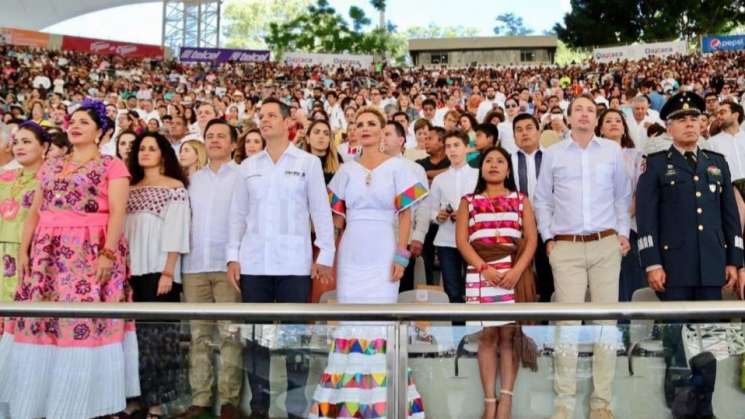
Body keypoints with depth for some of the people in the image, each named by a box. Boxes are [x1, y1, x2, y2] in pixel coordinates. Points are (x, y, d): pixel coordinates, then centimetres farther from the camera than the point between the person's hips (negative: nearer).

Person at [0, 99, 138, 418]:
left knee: (84, 321, -9)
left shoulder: (111, 166, 3)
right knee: (37, 321, 3)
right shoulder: (50, 167, 21)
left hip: (91, 253, -5)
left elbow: (118, 212, -7)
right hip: (47, 253, 6)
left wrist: (108, 253, -17)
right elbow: (34, 212, 18)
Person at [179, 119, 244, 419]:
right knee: (199, 333, 6)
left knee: (229, 333, -2)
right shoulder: (193, 179, 15)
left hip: (228, 264, -4)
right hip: (194, 265, 4)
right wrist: (181, 254, 8)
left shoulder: (242, 176, 2)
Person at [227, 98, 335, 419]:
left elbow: (321, 211, 1)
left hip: (294, 263, -3)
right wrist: (233, 256, 4)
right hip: (253, 264, 3)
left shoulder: (308, 162, 3)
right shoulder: (248, 166, 11)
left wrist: (325, 255, -3)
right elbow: (237, 214, 11)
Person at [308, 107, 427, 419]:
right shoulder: (347, 170, 11)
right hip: (350, 254, 3)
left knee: (381, 320, -4)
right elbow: (336, 217, 11)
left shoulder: (397, 167, 3)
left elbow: (405, 215, -1)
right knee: (351, 321, 3)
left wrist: (401, 255, -9)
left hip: (383, 254, -3)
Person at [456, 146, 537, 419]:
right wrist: (485, 269, -11)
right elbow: (462, 240, 2)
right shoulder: (469, 202, 13)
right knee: (487, 334, -1)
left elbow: (531, 239, 5)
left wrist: (516, 271, -11)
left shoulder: (521, 200, 13)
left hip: (514, 272, 0)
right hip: (480, 273, 0)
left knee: (509, 334, -4)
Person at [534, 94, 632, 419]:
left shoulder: (612, 150, 9)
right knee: (568, 322, -3)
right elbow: (542, 199, 11)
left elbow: (623, 195, 15)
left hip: (606, 245, 1)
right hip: (566, 247, -1)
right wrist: (548, 237, 5)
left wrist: (623, 232, 8)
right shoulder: (553, 154, 7)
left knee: (607, 320, 1)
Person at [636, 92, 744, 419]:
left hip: (712, 266, 4)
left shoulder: (718, 163, 15)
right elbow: (646, 217, -4)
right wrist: (652, 263, -12)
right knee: (677, 337, 1)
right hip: (674, 266, -3)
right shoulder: (655, 164, 3)